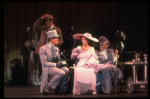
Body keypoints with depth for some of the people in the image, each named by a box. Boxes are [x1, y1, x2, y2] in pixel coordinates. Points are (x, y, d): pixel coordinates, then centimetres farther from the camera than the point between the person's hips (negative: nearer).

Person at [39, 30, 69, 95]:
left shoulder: (57, 49, 17)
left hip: (56, 66, 7)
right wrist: (55, 64, -20)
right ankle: (47, 88, -18)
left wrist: (60, 63, -5)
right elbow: (44, 62, -13)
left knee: (66, 70, -24)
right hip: (47, 68, -7)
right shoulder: (43, 48, -6)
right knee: (61, 73, -32)